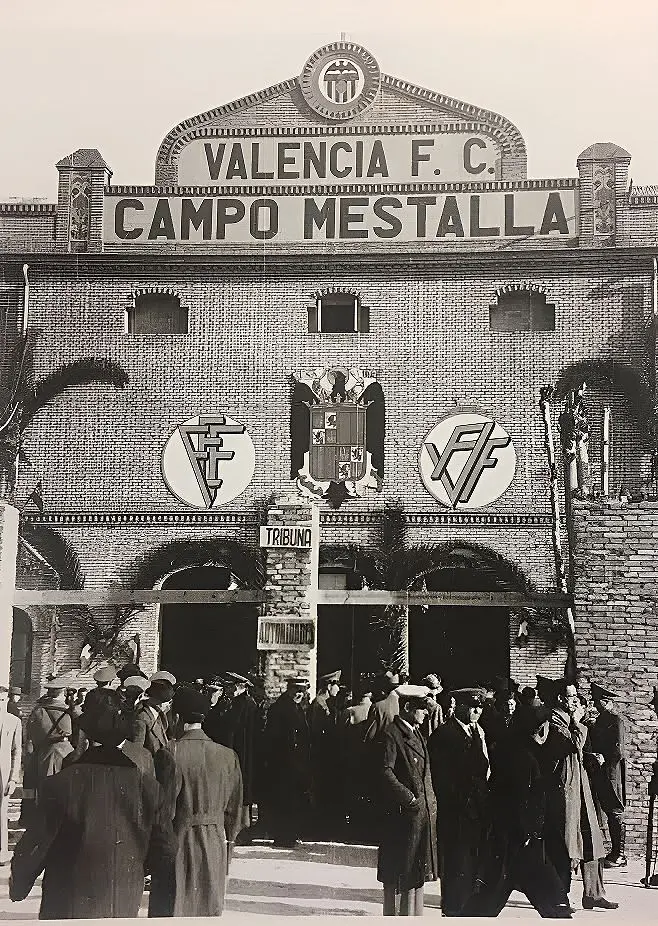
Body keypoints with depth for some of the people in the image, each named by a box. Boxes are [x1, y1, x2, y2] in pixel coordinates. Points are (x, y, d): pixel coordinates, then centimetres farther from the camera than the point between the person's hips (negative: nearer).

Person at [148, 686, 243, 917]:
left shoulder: (170, 754, -15)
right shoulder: (228, 756, 0)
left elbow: (165, 807, -11)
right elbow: (234, 809, 7)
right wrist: (228, 841, 19)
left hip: (178, 843, -4)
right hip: (215, 845, 4)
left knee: (171, 909, 5)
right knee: (209, 910, 14)